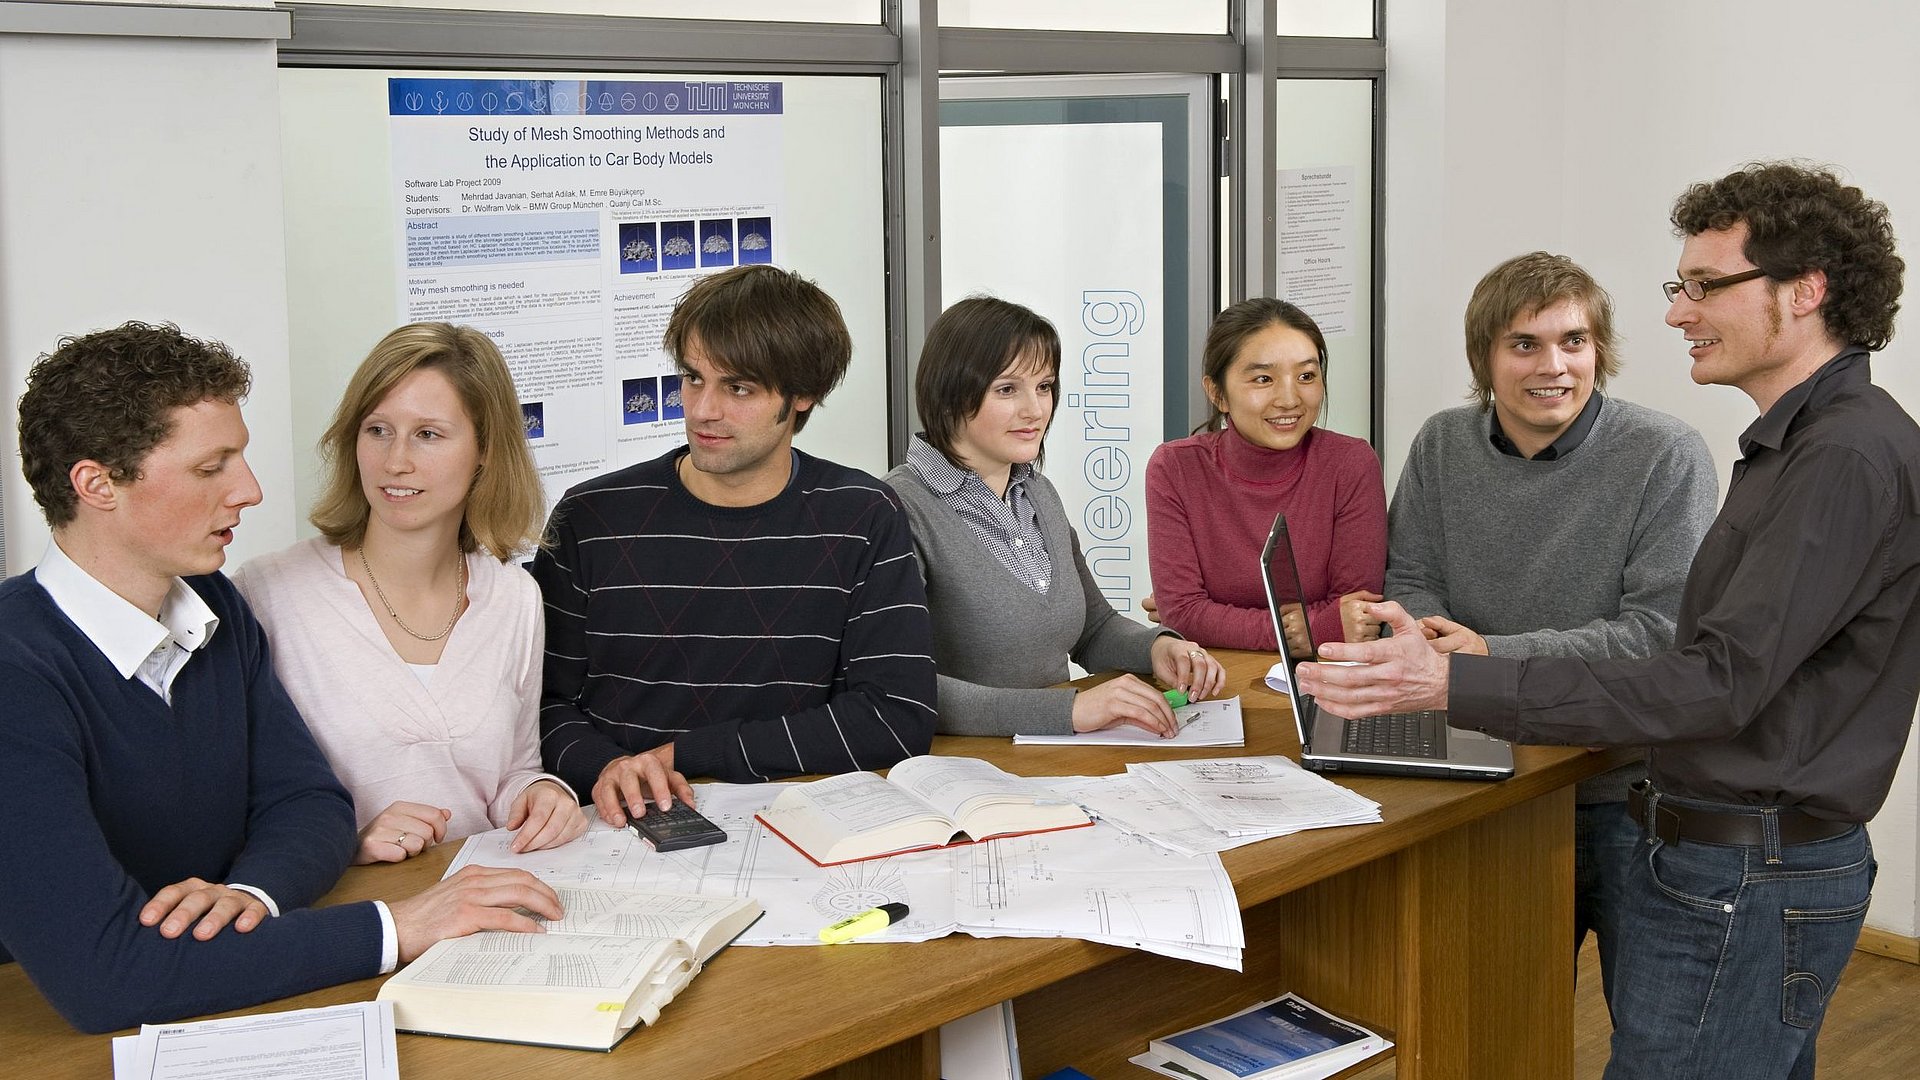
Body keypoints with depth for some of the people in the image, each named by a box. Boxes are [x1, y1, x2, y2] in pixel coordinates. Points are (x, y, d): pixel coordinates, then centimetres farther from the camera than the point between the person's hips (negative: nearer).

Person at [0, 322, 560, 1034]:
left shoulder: (215, 608, 5)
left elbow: (309, 800, 8)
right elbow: (97, 972, -28)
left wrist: (250, 891, -15)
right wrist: (393, 928, -26)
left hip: (221, 1021, 7)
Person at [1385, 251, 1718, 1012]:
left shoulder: (1666, 456, -14)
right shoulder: (1442, 446, 2)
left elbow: (1663, 633, -19)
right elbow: (1411, 579, 6)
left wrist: (1493, 657, -22)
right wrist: (1433, 637, -18)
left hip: (1630, 797, -4)